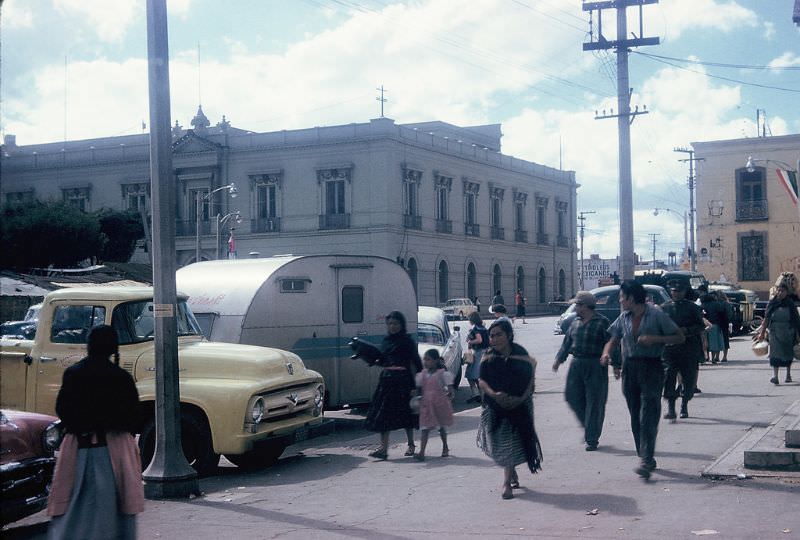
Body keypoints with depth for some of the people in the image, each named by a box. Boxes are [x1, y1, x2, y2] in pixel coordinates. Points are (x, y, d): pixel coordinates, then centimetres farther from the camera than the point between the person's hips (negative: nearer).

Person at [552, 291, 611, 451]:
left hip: (595, 367, -6)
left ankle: (592, 439, 7)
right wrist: (559, 359, 11)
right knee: (572, 397, 4)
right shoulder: (576, 323, 12)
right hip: (576, 364, 6)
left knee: (594, 403, -1)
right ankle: (589, 428, 24)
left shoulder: (602, 323, -7)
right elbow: (567, 342, 19)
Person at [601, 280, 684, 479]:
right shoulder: (624, 317, 10)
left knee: (648, 416, -12)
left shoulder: (656, 315, -6)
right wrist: (606, 353, -7)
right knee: (635, 417, 9)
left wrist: (654, 339, -16)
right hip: (630, 367, 6)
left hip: (651, 367, -6)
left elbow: (679, 337, -3)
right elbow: (613, 340, 15)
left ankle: (646, 461, -16)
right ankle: (646, 458, 22)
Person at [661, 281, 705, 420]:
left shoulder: (692, 308, 5)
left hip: (689, 350, 0)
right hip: (669, 349, 0)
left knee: (688, 378, 6)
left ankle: (684, 406, 23)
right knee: (669, 377, -11)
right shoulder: (664, 308, 9)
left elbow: (701, 327, 2)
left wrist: (686, 330, -13)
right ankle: (670, 409, -11)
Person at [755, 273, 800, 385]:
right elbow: (766, 318, 3)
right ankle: (775, 376, -17)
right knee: (775, 352, -10)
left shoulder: (790, 304, -2)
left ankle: (788, 374, 27)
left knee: (788, 353, 10)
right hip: (775, 332, 0)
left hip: (788, 332, 0)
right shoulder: (772, 303, 1)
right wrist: (763, 331, 0)